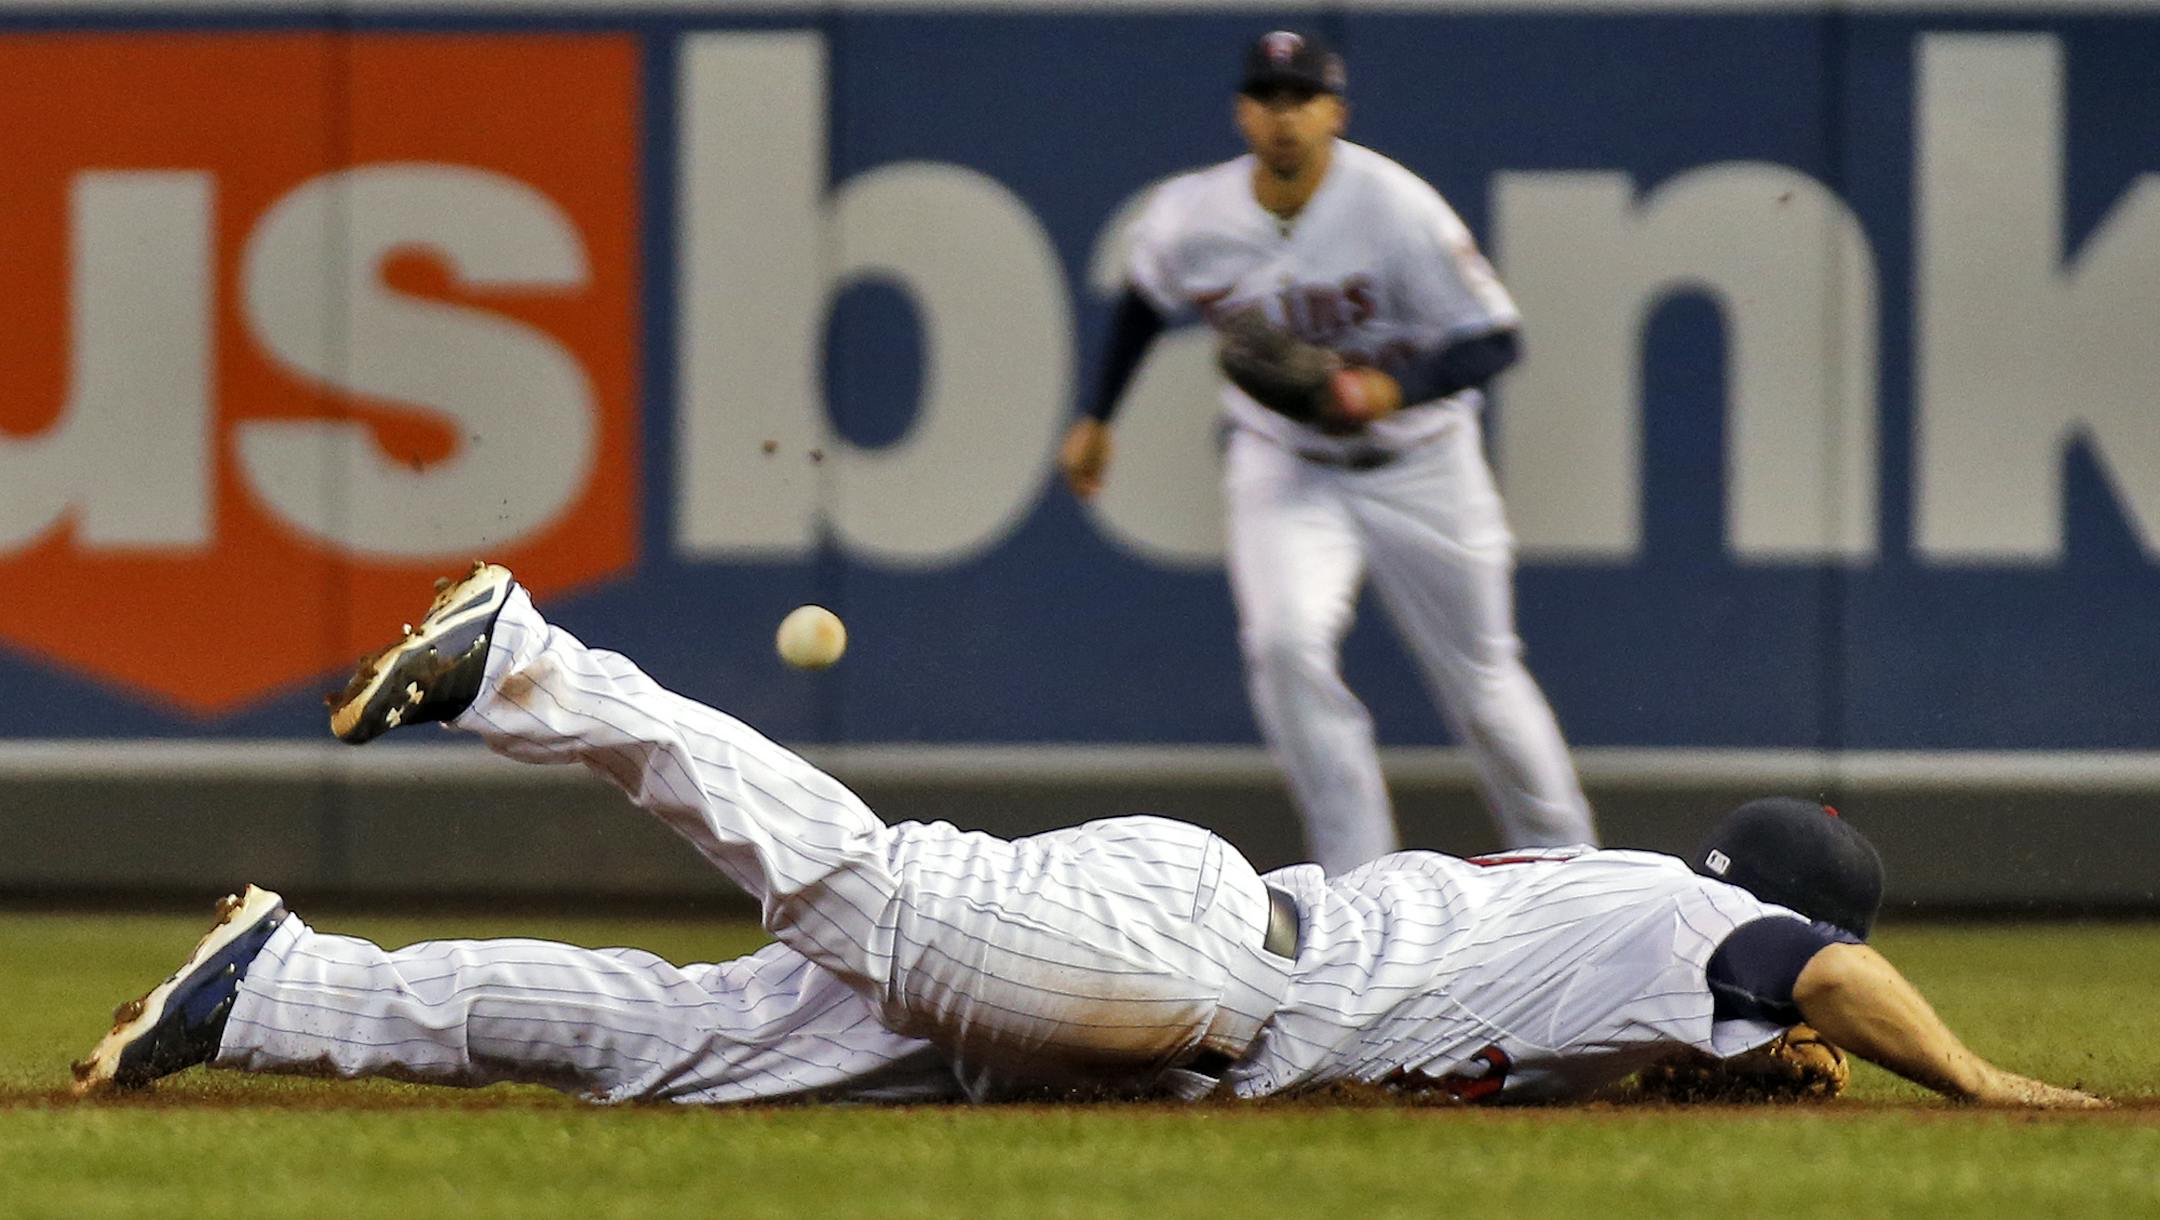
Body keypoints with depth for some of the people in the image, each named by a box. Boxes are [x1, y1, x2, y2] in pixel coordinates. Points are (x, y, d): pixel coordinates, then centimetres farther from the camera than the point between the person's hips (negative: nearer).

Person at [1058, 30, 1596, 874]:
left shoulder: (1395, 209, -23)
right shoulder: (1189, 220, -13)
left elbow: (1495, 341, -20)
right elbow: (1143, 299, 11)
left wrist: (1396, 387, -35)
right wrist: (1097, 418, 15)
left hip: (1417, 467, -2)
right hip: (1283, 466, 2)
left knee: (1482, 682, 6)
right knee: (1284, 644, -23)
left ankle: (1562, 861, 28)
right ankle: (1357, 877, -15)